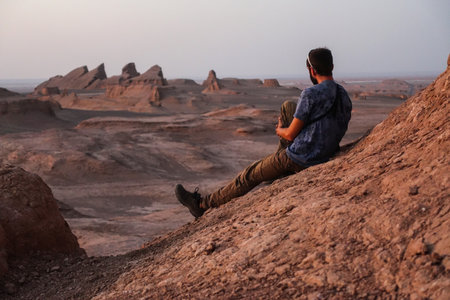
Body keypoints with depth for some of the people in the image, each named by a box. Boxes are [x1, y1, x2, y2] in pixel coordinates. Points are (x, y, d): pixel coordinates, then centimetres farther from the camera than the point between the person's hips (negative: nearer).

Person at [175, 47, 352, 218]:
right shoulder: (344, 96, 4)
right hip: (325, 157, 8)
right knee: (288, 107, 20)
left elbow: (290, 134, -16)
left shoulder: (311, 94, -20)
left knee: (250, 175, 8)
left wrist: (279, 130, 10)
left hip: (299, 158, -7)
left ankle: (202, 204, 20)